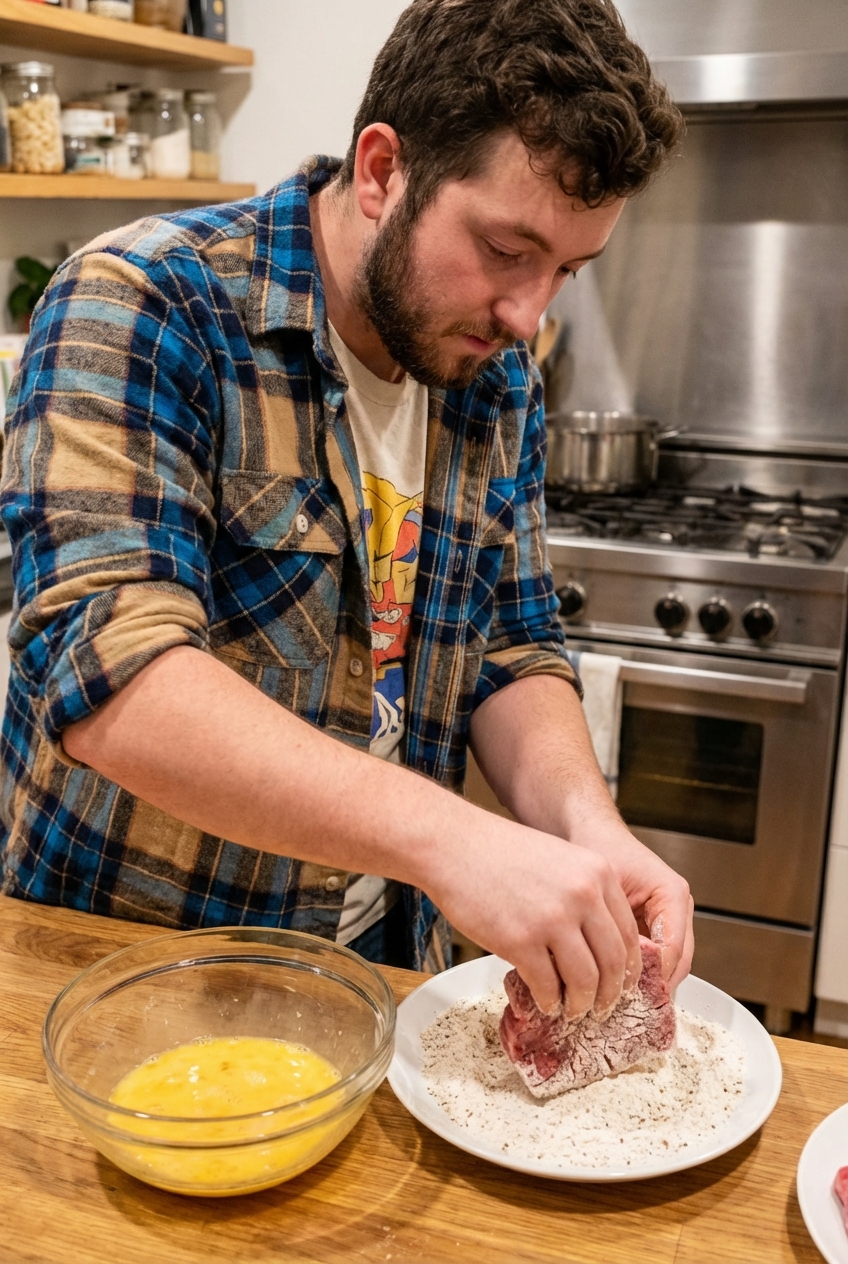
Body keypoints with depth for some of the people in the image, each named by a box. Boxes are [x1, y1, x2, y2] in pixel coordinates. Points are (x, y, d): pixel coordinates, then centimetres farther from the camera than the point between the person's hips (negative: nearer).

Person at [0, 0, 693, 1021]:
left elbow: (512, 650, 0)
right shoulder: (138, 309, -22)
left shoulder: (498, 378, -2)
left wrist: (581, 821, -20)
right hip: (123, 963, -4)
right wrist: (443, 837, -41)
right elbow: (108, 667, -33)